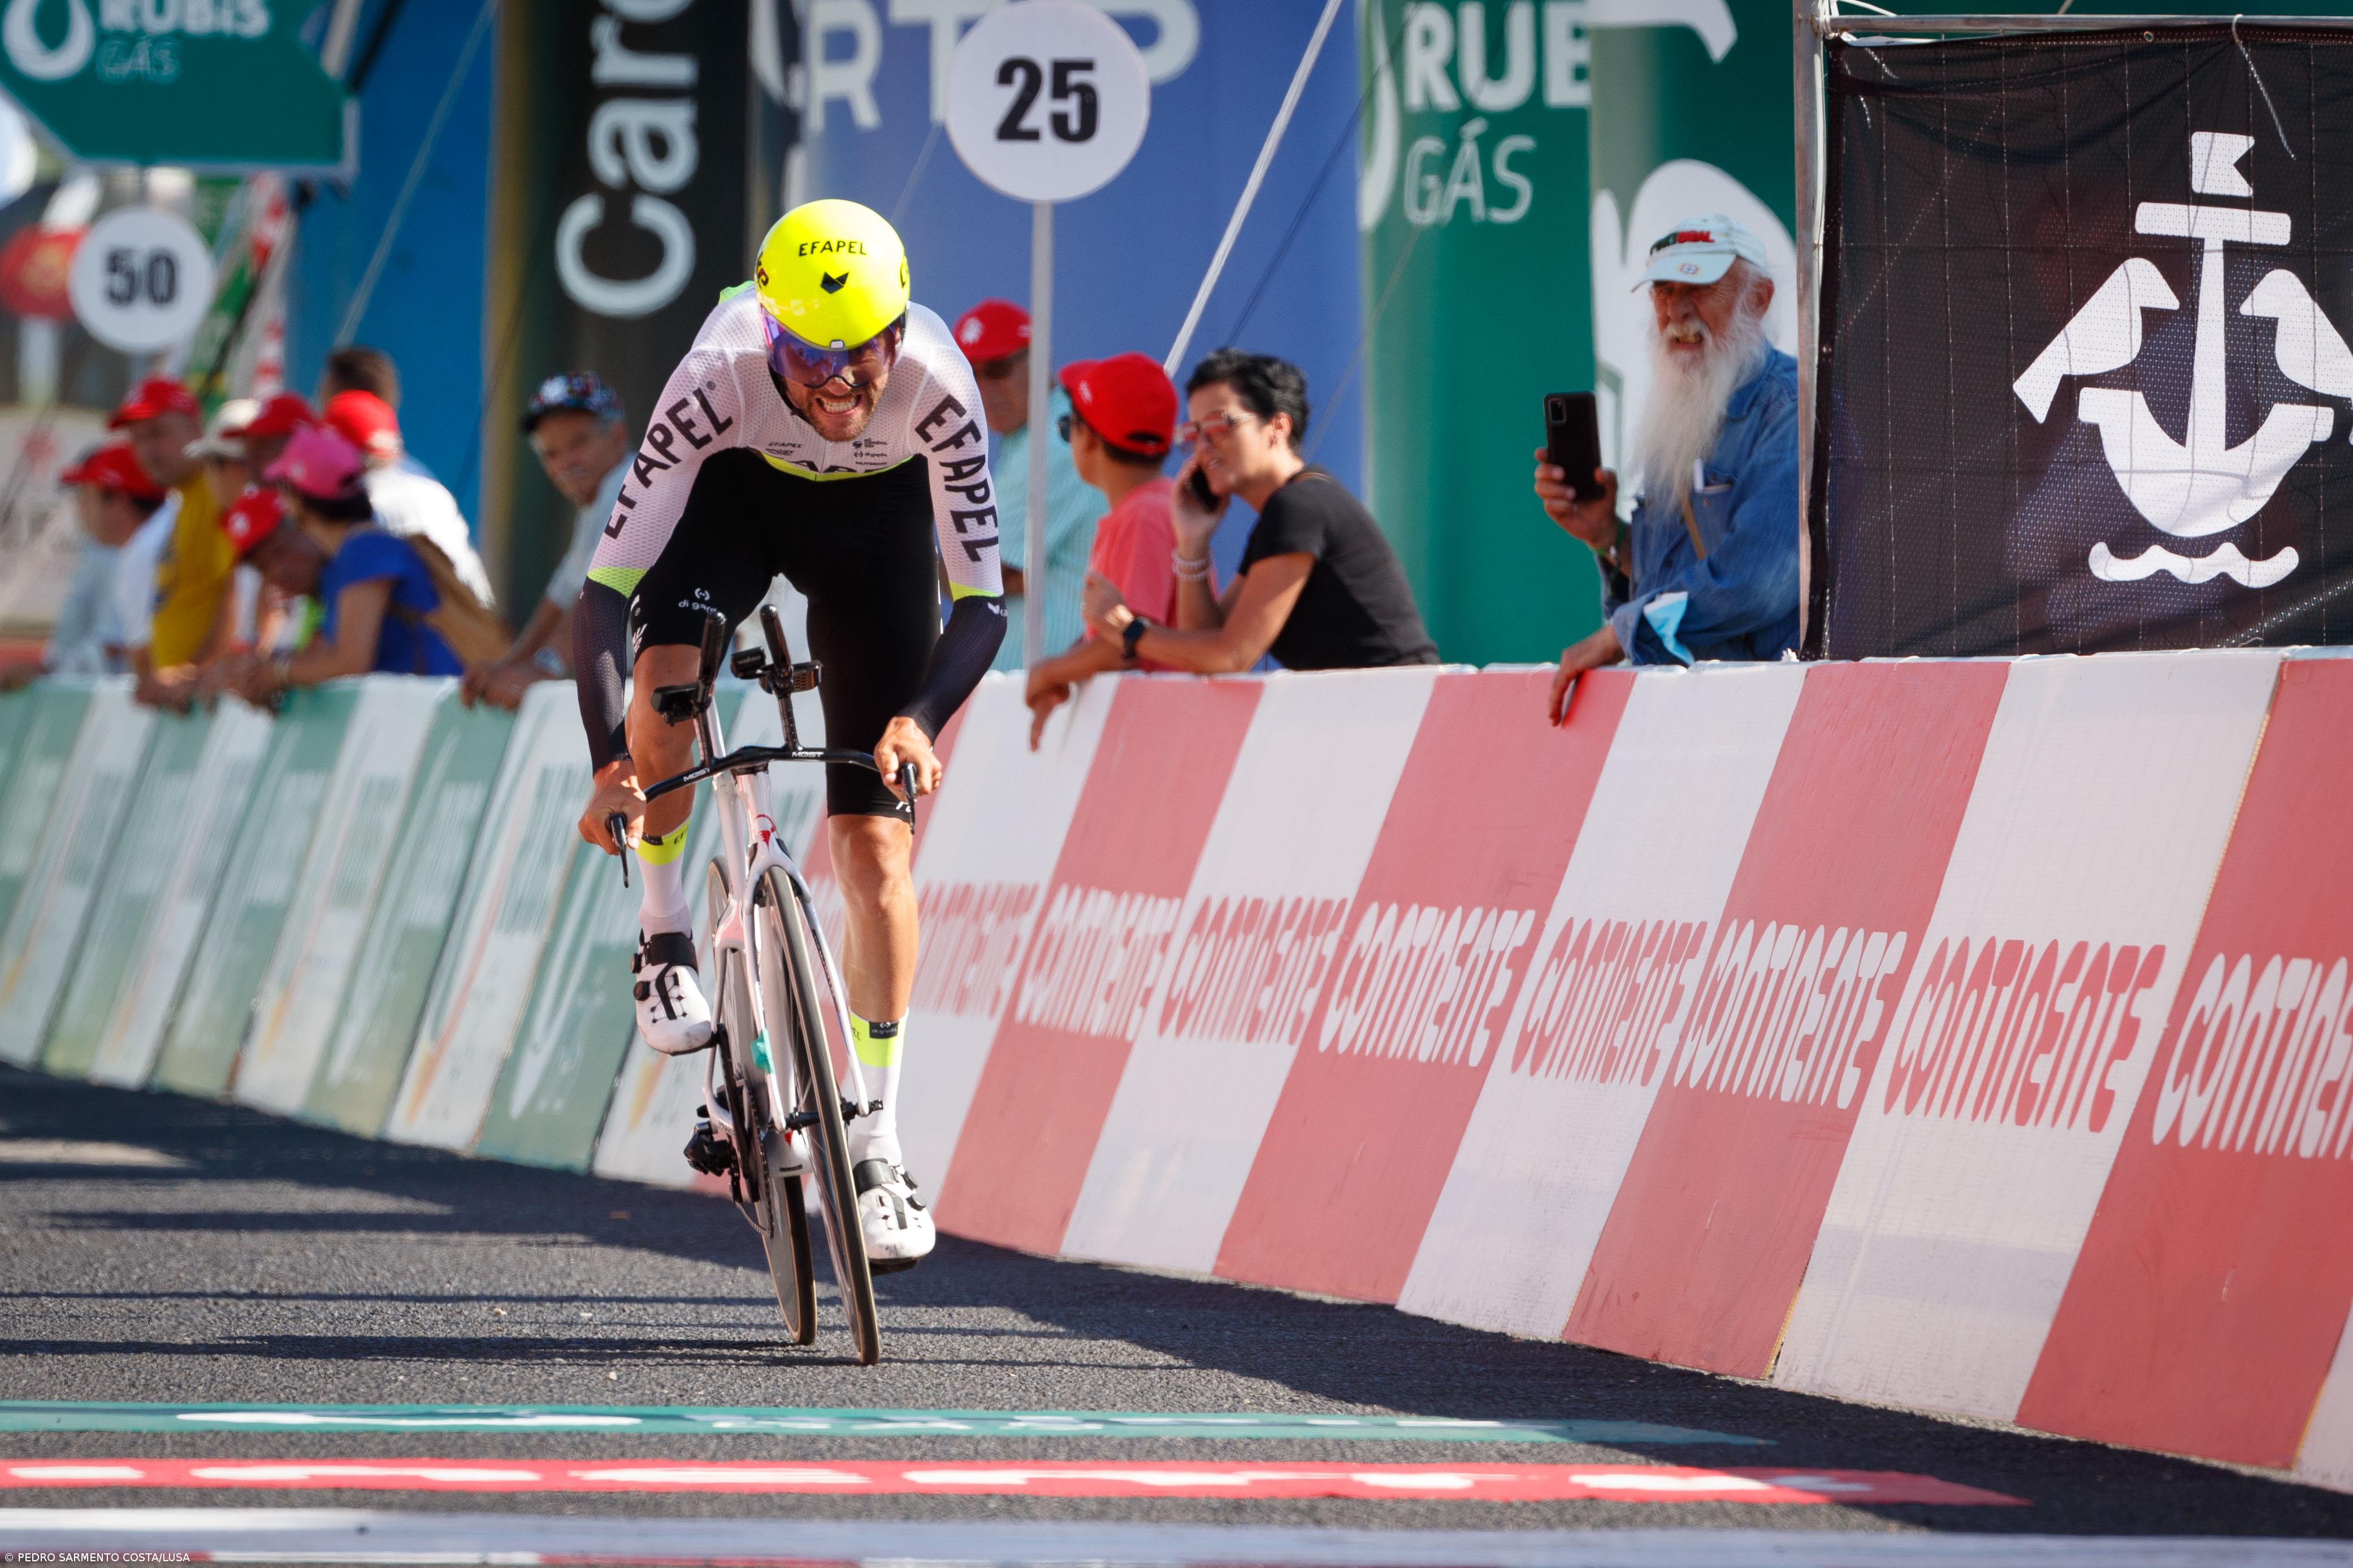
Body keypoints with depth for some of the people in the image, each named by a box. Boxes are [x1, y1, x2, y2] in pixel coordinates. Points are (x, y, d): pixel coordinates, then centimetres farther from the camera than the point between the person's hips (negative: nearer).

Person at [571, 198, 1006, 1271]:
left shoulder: (934, 385, -36)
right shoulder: (720, 378, -38)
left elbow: (982, 599, -32)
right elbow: (604, 589, -38)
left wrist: (921, 720, -51)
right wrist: (610, 765, -50)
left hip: (878, 513, 0)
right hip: (738, 489, 0)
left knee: (874, 839, -6)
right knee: (664, 675, -33)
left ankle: (875, 1143, 3)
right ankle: (666, 942, -9)